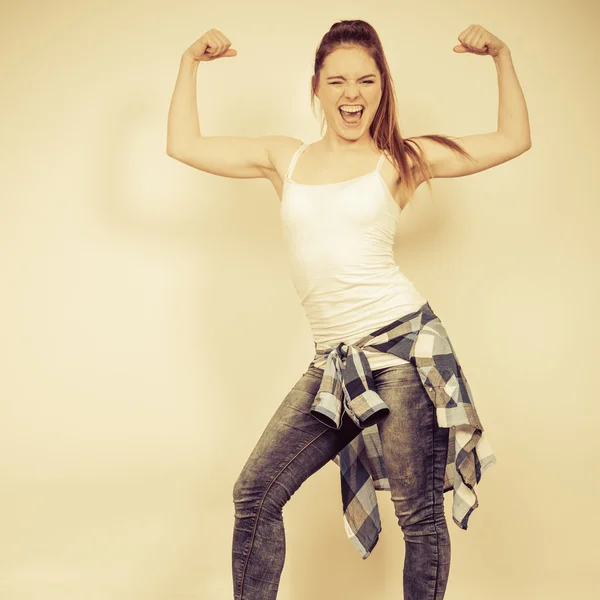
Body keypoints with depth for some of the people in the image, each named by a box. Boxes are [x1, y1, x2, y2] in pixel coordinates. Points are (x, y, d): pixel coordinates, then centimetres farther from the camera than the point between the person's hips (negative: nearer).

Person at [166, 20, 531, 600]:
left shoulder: (400, 160, 5)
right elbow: (184, 144, 17)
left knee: (419, 514, 2)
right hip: (334, 363, 4)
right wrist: (191, 62, 17)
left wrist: (501, 55, 4)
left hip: (403, 344, -3)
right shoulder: (284, 158, 13)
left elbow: (514, 139, 10)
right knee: (255, 494, 1)